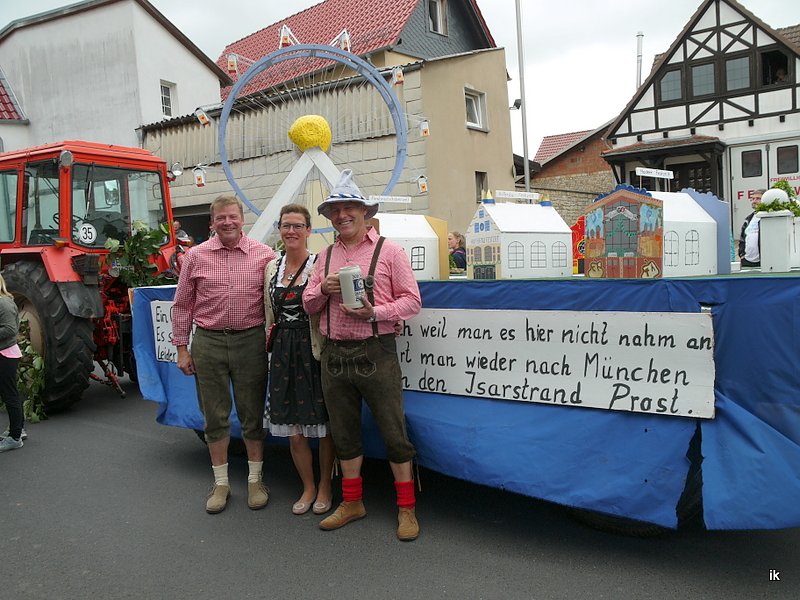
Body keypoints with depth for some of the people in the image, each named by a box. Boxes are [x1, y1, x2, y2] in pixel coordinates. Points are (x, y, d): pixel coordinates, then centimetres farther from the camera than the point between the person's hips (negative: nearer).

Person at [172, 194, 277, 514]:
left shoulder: (264, 255, 1)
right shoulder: (196, 256, 4)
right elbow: (182, 305, 8)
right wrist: (181, 348, 6)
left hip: (251, 340, -1)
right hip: (208, 342, 1)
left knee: (253, 414, 7)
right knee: (215, 416, 9)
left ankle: (255, 480, 23)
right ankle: (221, 483, 23)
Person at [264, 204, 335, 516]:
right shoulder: (272, 267, 9)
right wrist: (269, 343, 14)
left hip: (313, 349, -5)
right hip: (283, 350, 5)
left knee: (322, 424, 7)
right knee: (291, 427, 10)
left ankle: (325, 486, 27)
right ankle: (308, 487, 30)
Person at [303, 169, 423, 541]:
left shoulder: (389, 250, -2)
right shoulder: (326, 256, 13)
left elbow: (412, 300, -5)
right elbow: (308, 305, 14)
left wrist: (374, 312, -19)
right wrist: (323, 289, -7)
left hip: (375, 353, -5)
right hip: (334, 354, 5)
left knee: (393, 431, 1)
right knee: (344, 433, 14)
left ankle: (406, 508, 16)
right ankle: (352, 503, 30)